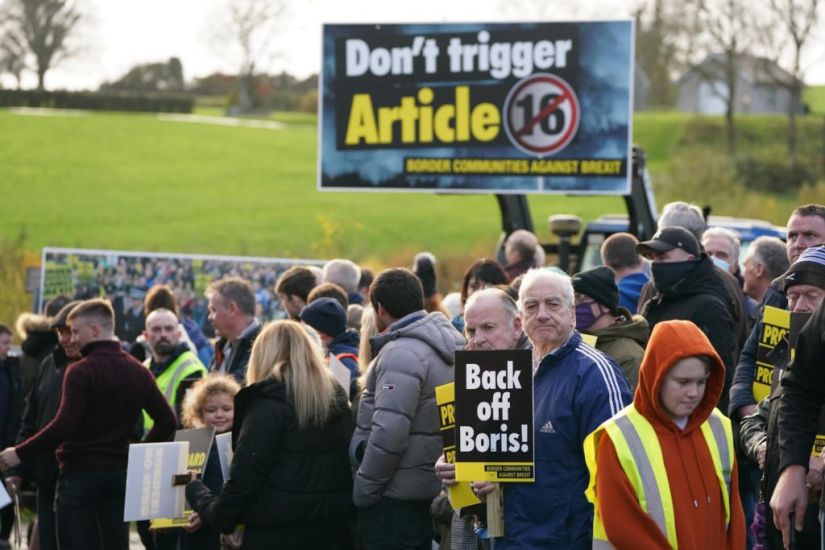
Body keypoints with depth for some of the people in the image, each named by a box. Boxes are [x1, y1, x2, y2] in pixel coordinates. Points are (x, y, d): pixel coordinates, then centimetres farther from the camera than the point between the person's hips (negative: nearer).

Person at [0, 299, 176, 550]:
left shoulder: (80, 372, -13)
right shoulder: (138, 372, 7)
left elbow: (64, 426, -21)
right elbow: (166, 422, 6)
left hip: (80, 474, -6)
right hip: (120, 473, 6)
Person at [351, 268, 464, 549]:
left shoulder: (401, 353, -17)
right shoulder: (446, 344, 12)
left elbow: (388, 433, -24)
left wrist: (363, 490, -15)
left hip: (394, 501, -10)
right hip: (429, 493, 10)